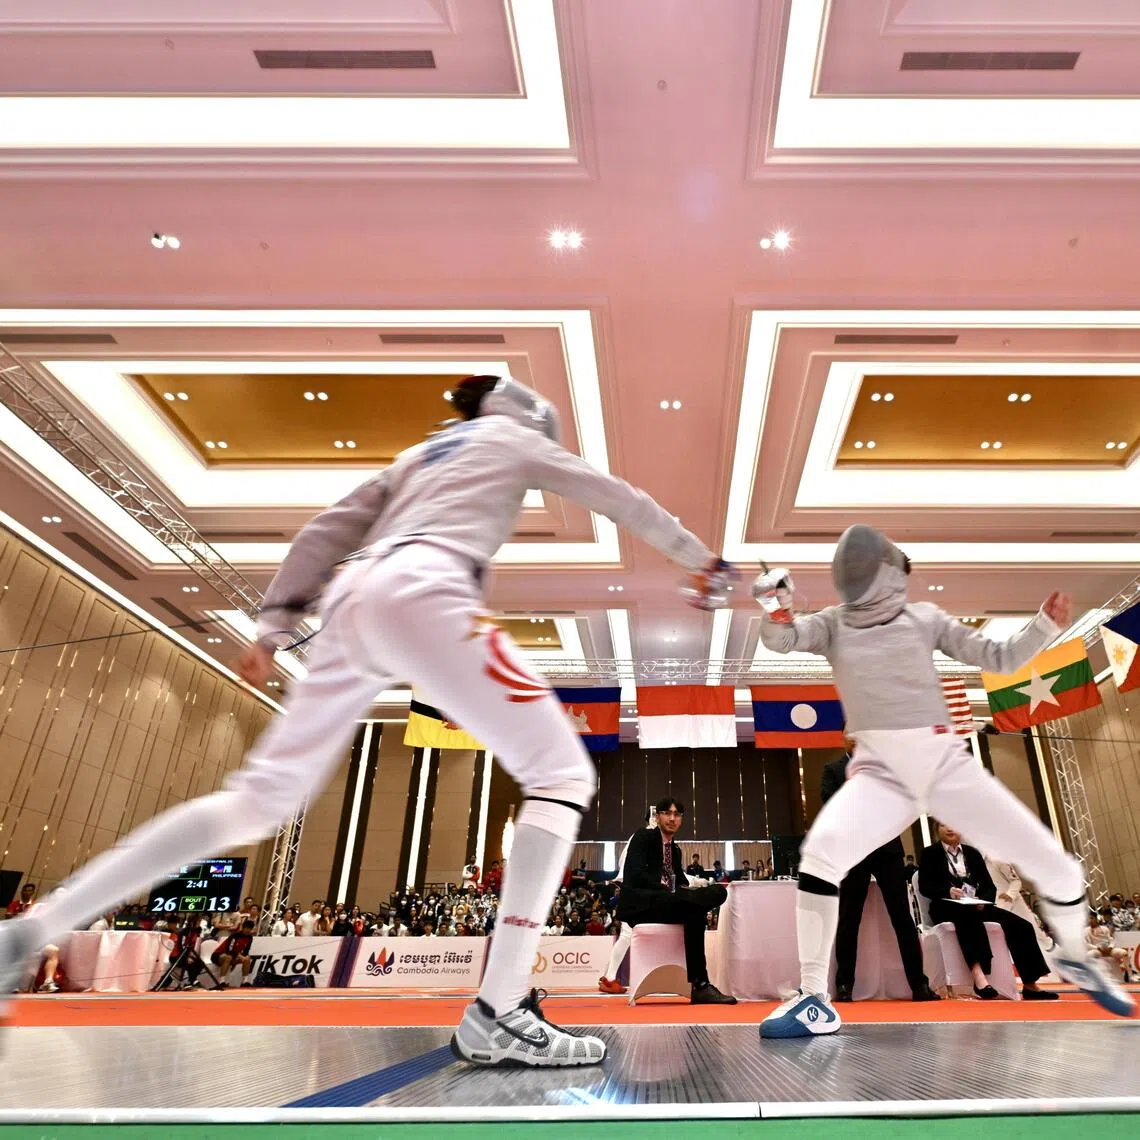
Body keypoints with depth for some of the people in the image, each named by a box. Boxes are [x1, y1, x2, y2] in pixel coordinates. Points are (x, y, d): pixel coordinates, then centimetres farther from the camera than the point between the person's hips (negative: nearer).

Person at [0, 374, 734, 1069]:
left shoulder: (419, 454, 36)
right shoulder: (515, 437, 24)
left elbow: (326, 533, 27)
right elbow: (619, 498, 27)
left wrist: (276, 622, 22)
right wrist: (699, 557, 36)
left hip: (352, 600, 7)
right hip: (421, 593, -7)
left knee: (258, 801, 16)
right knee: (564, 776, -3)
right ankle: (498, 1012, -10)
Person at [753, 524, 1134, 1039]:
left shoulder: (924, 618, 3)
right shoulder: (833, 623, 2)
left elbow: (1001, 659, 4)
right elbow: (779, 639, -16)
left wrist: (1045, 624, -13)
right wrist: (776, 605, -37)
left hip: (948, 763, 1)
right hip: (880, 771, -1)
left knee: (1057, 870, 3)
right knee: (821, 852, -28)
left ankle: (1074, 958, 38)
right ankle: (815, 999, -15)